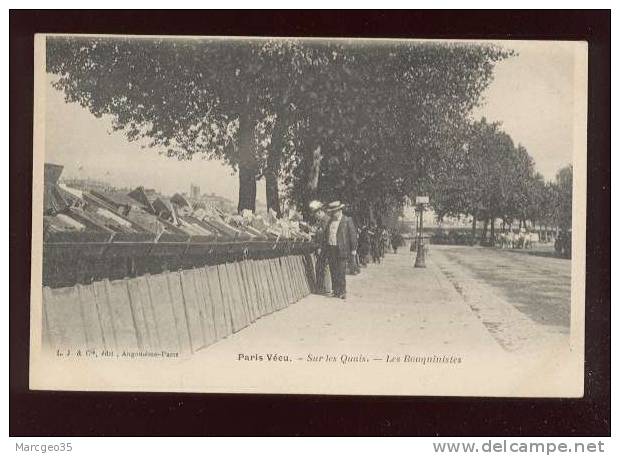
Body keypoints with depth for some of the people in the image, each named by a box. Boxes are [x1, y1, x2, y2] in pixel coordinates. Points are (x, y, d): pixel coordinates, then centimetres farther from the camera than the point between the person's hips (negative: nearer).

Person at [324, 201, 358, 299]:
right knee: (333, 272, 7)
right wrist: (325, 248, 12)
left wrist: (353, 249, -8)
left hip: (341, 250, -6)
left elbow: (353, 234, -4)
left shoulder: (347, 220, -3)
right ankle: (336, 291, 14)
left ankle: (342, 292, 1)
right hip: (330, 249, 6)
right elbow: (326, 235, 18)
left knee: (341, 272, -5)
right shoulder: (330, 221, 14)